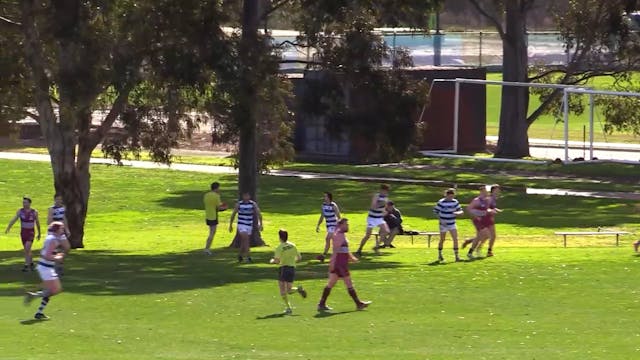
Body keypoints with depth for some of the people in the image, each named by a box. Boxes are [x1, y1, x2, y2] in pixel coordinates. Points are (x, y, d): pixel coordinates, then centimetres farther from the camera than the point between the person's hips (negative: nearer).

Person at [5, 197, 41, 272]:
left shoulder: (34, 212, -5)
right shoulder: (20, 211, -3)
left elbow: (37, 223, 6)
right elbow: (14, 220, -13)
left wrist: (39, 233, 14)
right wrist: (8, 228, -28)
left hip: (31, 232, -3)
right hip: (23, 232, 3)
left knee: (27, 248, -18)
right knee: (27, 250, 12)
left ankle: (26, 265, -16)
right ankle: (31, 263, 31)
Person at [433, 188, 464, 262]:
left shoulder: (455, 202, -1)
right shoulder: (441, 202, -13)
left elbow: (461, 211, 2)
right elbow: (435, 212, -8)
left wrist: (457, 213, -22)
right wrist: (441, 221, -16)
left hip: (452, 224, 3)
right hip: (443, 224, -3)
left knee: (455, 239, -8)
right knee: (442, 240, 7)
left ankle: (456, 256, -5)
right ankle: (440, 255, 26)